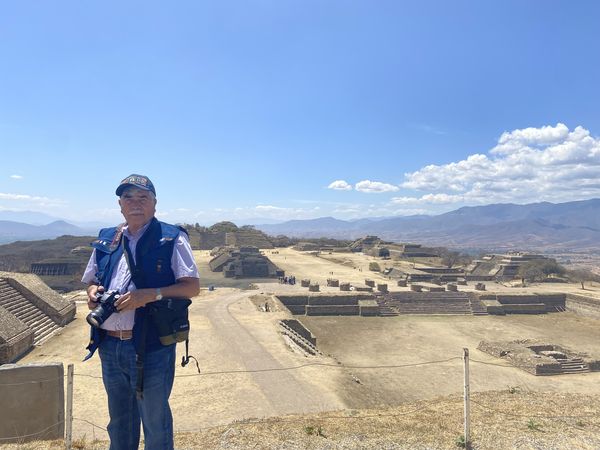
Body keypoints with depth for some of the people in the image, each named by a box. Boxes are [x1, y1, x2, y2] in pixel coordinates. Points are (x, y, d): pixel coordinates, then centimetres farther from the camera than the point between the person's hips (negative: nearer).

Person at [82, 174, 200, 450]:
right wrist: (93, 292, -3)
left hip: (151, 347, -5)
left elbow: (192, 287, -11)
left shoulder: (171, 238, -7)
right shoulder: (106, 240, 9)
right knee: (119, 419, 24)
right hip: (109, 346, 5)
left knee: (155, 420, 11)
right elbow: (91, 279, 20)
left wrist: (150, 294, -23)